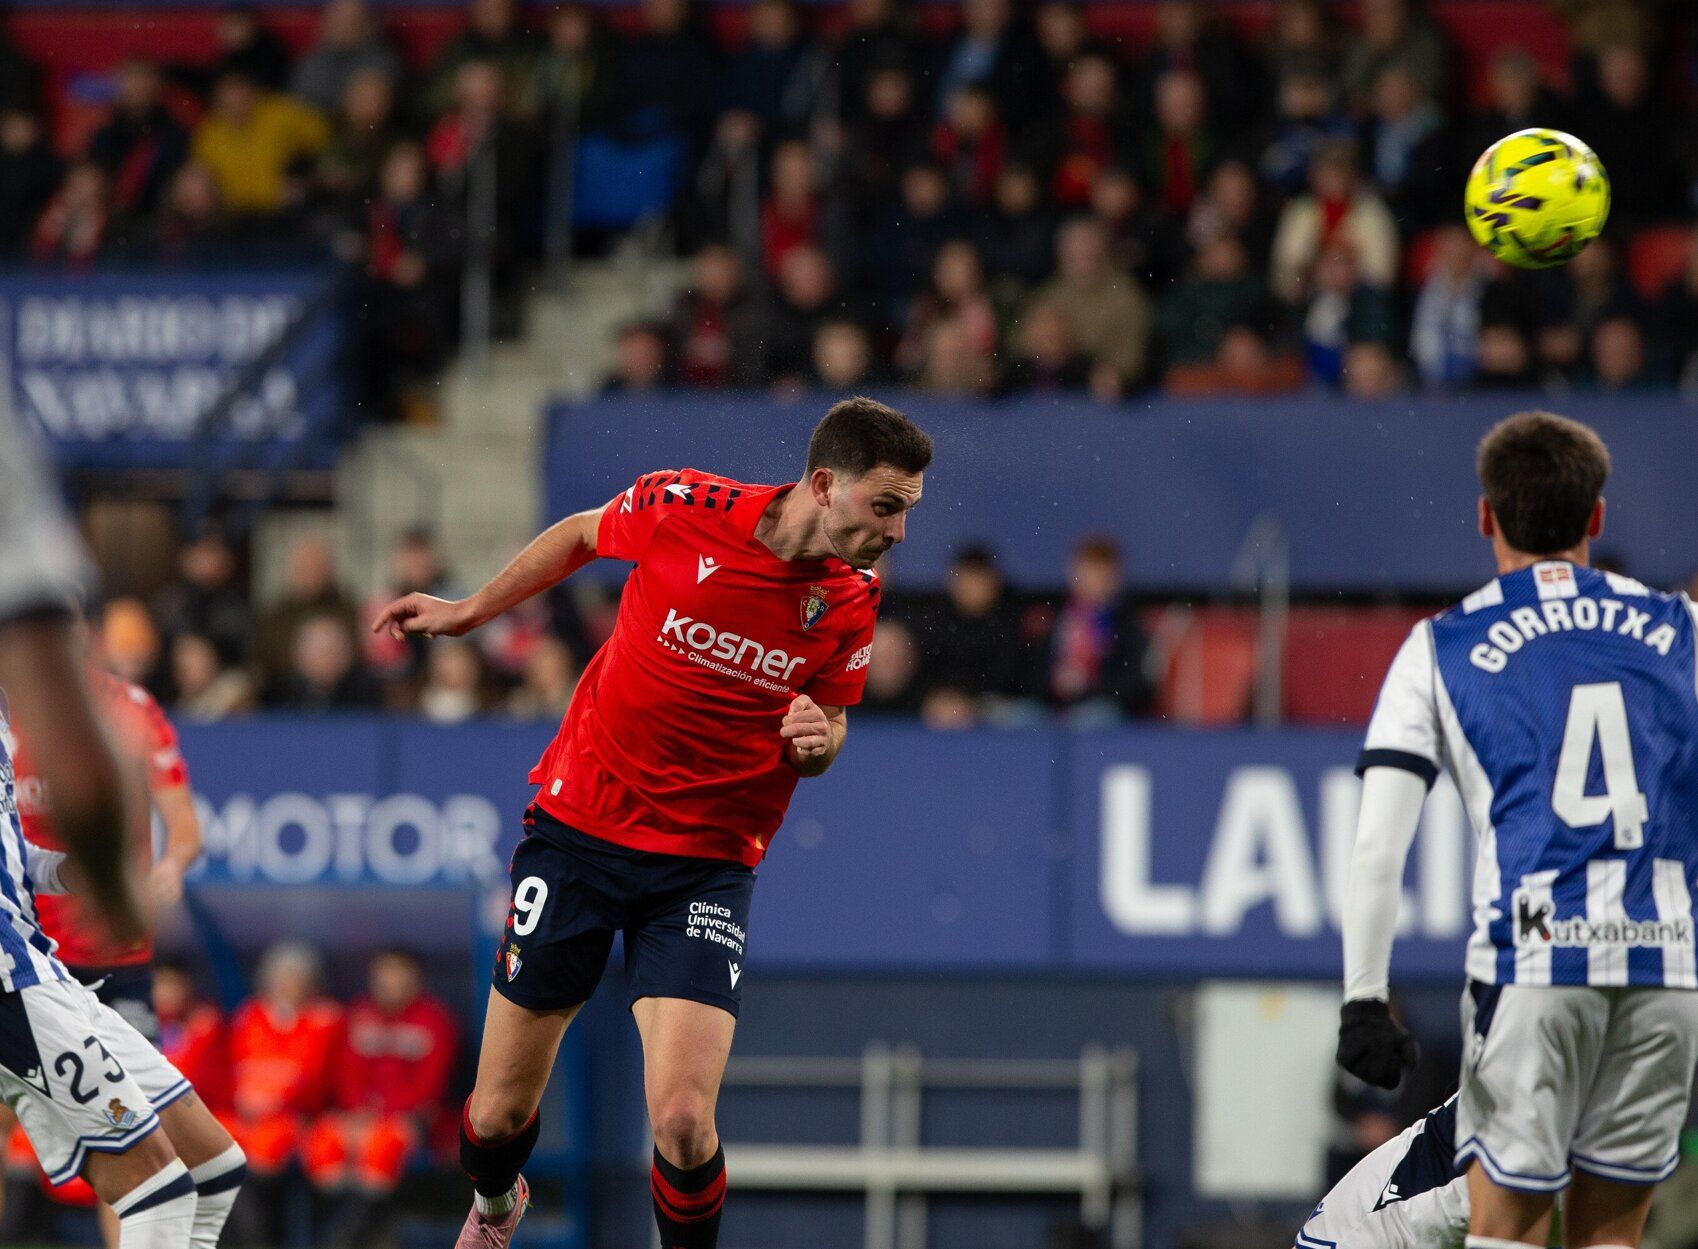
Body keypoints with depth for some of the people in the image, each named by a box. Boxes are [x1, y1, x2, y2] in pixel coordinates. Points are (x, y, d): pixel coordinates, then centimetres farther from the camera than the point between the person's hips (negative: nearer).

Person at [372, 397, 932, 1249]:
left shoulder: (851, 603, -8)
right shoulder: (682, 507, -13)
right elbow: (582, 536, 9)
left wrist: (817, 740, -15)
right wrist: (468, 612, 17)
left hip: (705, 865, 0)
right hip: (577, 827, 0)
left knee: (682, 1121, -19)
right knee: (500, 1113, 7)